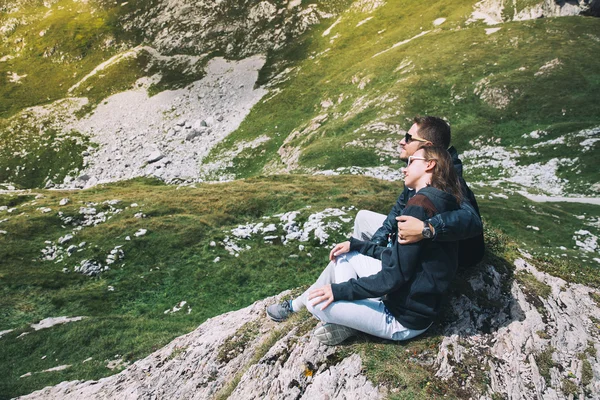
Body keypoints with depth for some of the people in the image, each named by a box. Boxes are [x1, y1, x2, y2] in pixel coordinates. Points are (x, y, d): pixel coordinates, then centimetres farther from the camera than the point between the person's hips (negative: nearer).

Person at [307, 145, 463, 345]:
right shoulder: (439, 202, 6)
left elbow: (395, 276, -24)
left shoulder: (420, 204, -24)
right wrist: (356, 245, 12)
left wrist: (340, 290, -16)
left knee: (315, 302, -15)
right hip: (421, 304, 10)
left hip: (405, 320, -10)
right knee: (346, 255, 16)